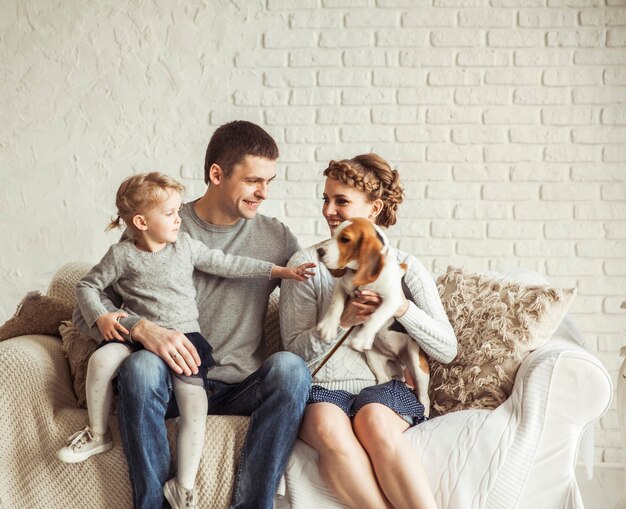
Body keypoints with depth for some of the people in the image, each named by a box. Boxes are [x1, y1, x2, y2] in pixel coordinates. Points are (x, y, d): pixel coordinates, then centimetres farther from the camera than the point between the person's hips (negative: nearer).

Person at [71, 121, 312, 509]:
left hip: (242, 390, 2)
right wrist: (141, 328, -24)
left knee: (290, 366, -30)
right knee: (141, 365, -34)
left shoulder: (277, 238, 7)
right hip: (174, 386, -1)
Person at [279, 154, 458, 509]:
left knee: (376, 423, -35)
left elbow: (448, 350, 3)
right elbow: (296, 349, 1)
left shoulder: (406, 268, 9)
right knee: (330, 430, -35)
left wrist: (401, 308, -12)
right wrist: (342, 321, -15)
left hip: (384, 386, 0)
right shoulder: (307, 264, 8)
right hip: (322, 386, 0)